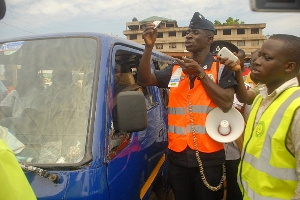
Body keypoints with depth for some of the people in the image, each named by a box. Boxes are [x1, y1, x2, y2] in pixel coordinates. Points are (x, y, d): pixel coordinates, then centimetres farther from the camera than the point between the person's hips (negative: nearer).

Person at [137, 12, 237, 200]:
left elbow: (226, 103, -13)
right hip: (177, 156, 3)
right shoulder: (175, 69, 9)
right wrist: (149, 46, -12)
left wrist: (200, 73, -14)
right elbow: (144, 80, 0)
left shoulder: (221, 68, -1)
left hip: (209, 156, -3)